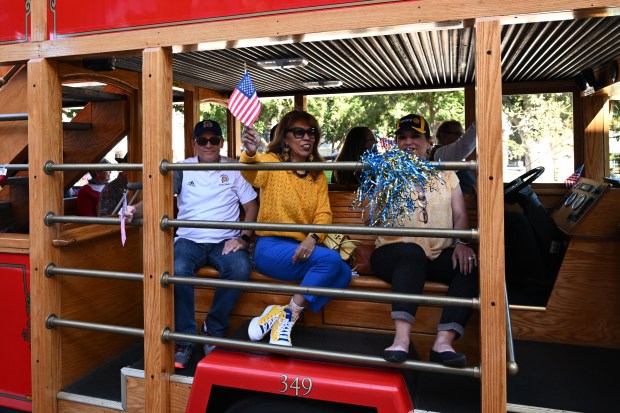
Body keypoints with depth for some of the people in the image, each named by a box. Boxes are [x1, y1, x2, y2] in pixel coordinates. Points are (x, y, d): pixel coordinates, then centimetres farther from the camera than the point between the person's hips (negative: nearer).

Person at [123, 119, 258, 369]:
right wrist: (135, 210, -25)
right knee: (178, 269, -33)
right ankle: (184, 339, -16)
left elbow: (251, 206, 9)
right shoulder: (183, 169, 9)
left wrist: (243, 238, -6)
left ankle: (213, 331, -8)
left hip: (225, 241, 0)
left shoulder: (233, 169, 9)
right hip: (189, 240, 0)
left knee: (240, 268, -32)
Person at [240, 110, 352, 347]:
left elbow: (324, 214, 1)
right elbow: (251, 173, -27)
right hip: (271, 248, -6)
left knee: (343, 273, -18)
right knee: (331, 259, -26)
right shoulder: (272, 163, -3)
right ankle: (287, 317, -12)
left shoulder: (317, 175, 13)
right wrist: (250, 153, -52)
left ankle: (281, 314, -12)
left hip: (302, 248, 6)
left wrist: (312, 238, -21)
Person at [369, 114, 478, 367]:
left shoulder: (445, 174, 19)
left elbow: (460, 215, 8)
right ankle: (402, 339, -46)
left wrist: (461, 243, -12)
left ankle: (444, 341, -35)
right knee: (412, 252, -37)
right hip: (394, 253, -2)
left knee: (470, 264, -27)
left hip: (440, 256, 3)